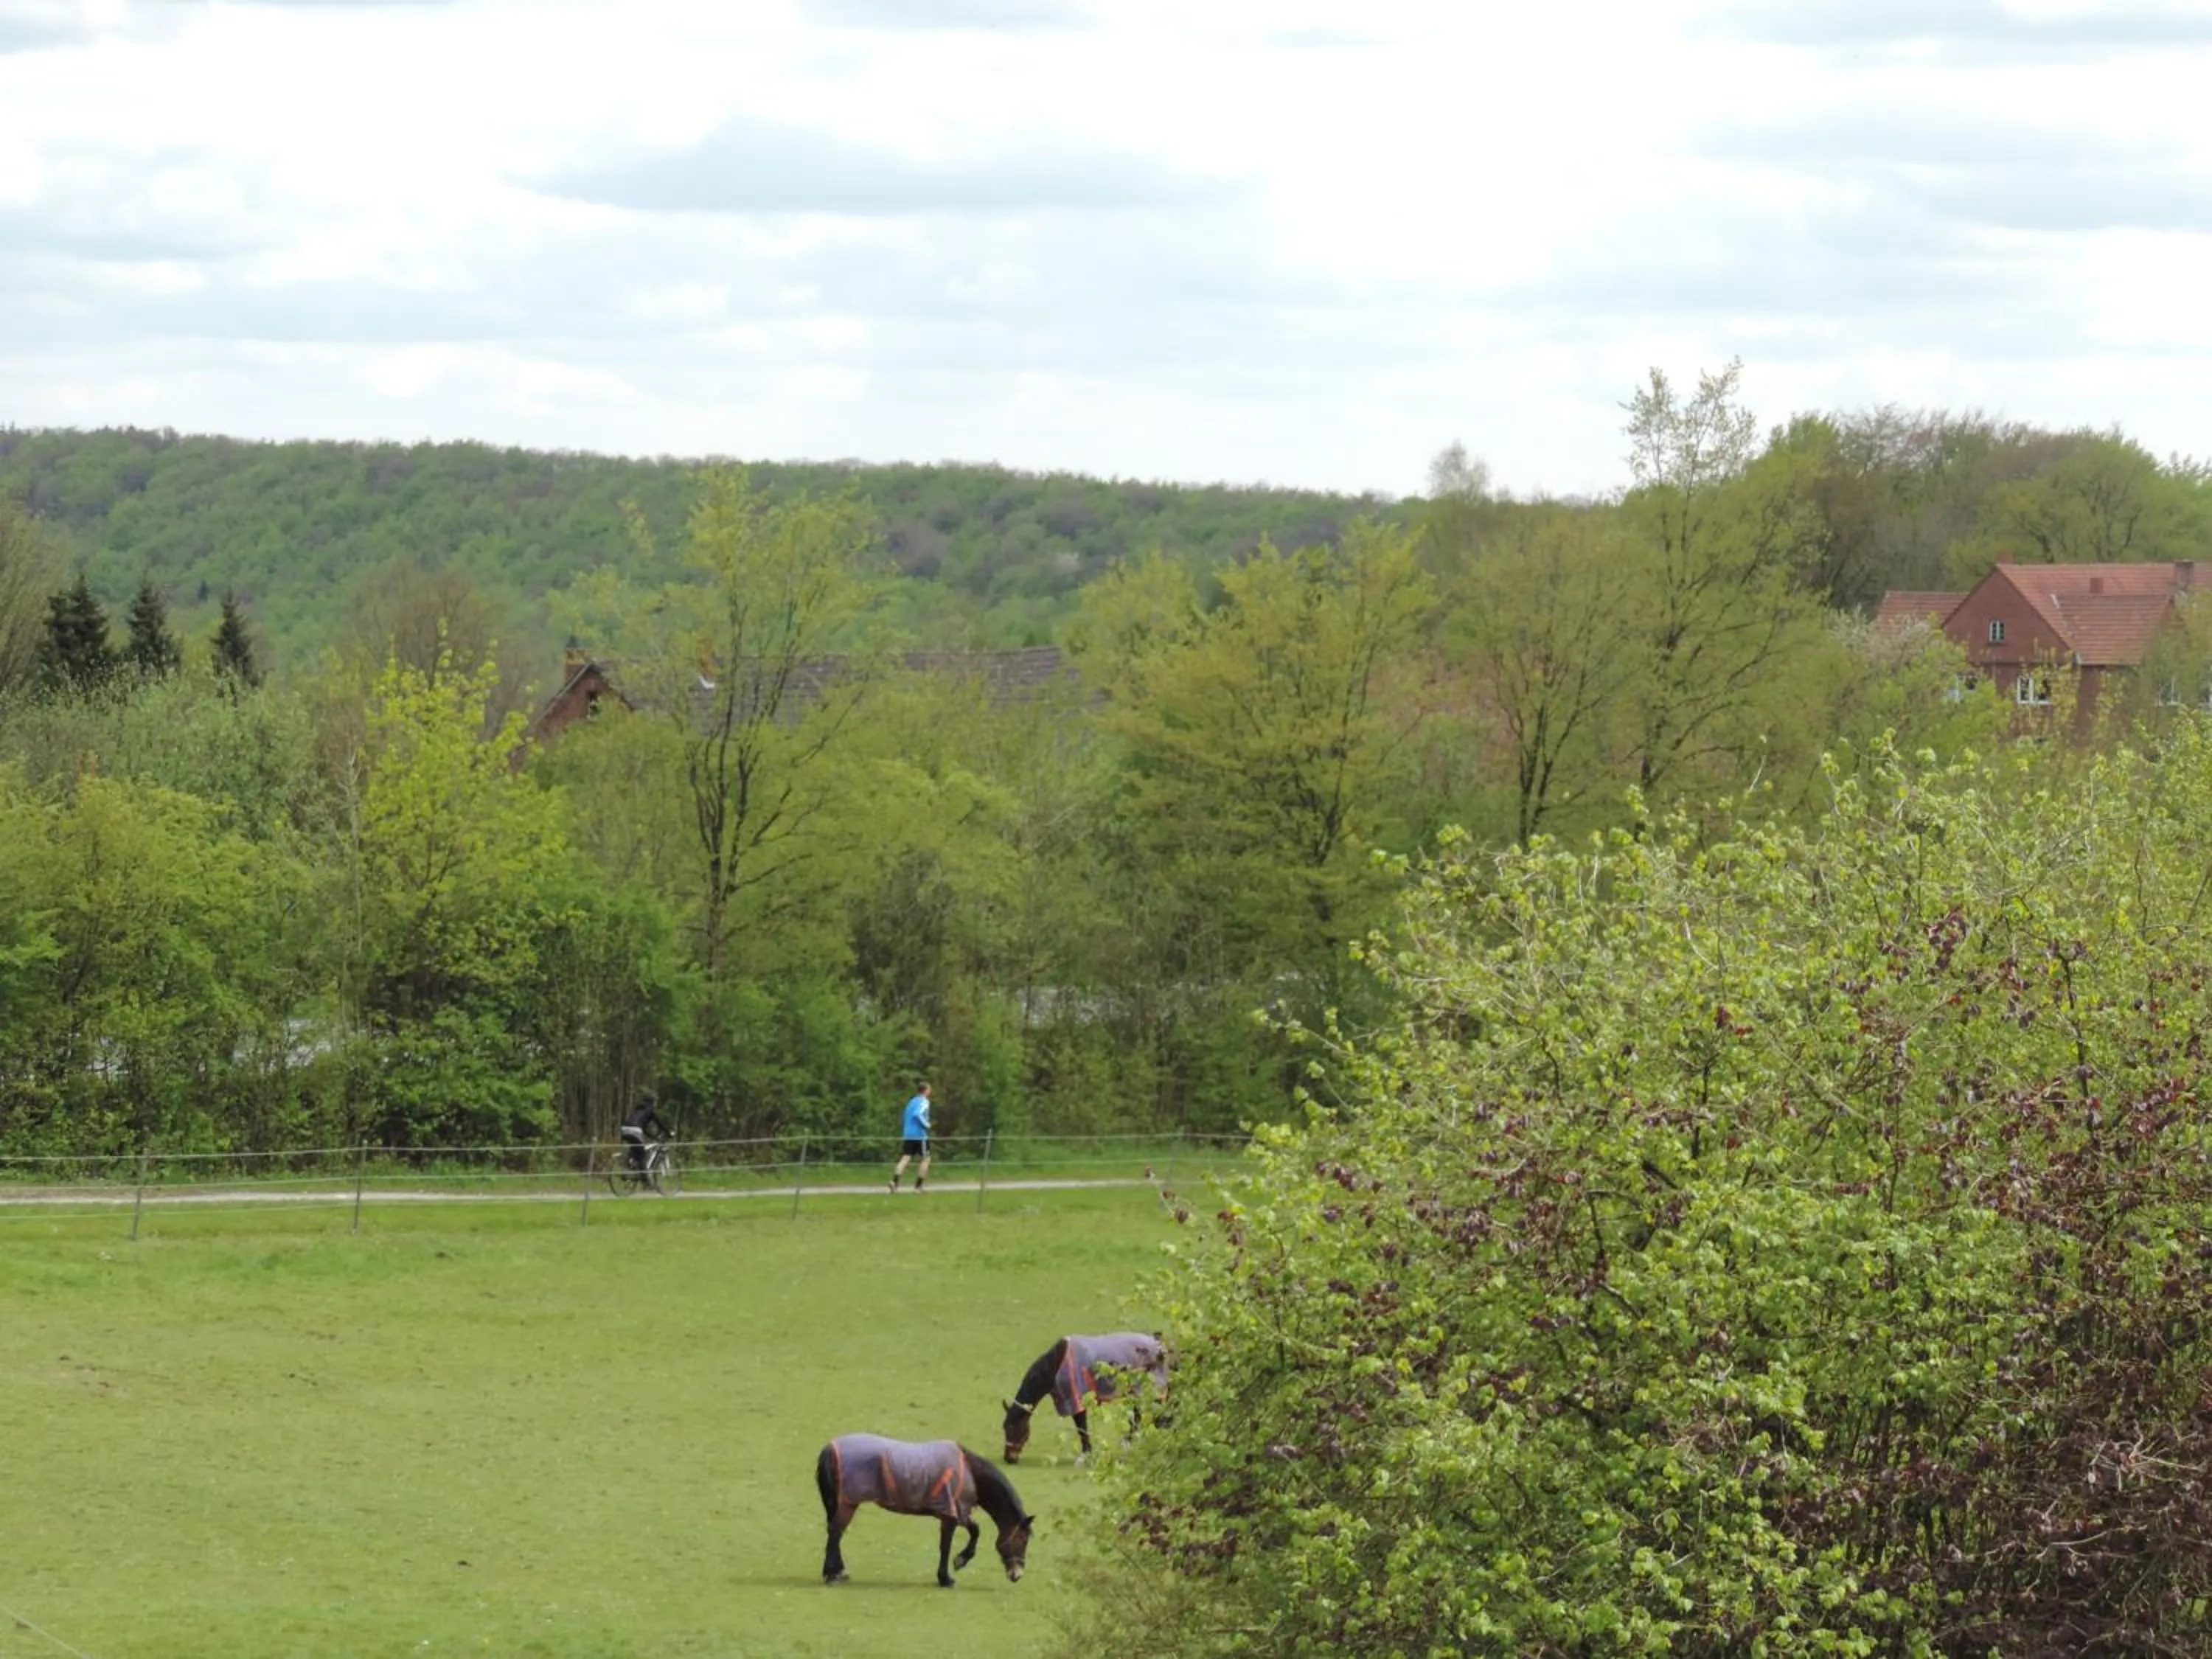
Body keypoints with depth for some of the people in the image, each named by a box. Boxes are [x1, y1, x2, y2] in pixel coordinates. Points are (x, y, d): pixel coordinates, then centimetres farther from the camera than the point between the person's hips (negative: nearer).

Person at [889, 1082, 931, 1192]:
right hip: (920, 1135, -6)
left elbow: (904, 1120, 19)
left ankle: (894, 1181, -20)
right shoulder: (924, 1102, -6)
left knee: (905, 1158, 0)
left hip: (908, 1134, 7)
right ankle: (918, 1186, 3)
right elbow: (918, 1114, -23)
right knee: (926, 1159, 7)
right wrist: (927, 1125, -13)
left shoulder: (912, 1102, 17)